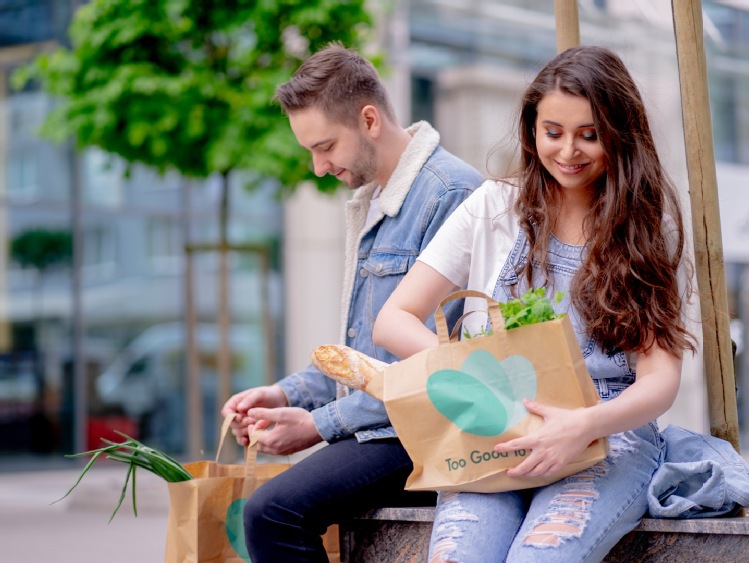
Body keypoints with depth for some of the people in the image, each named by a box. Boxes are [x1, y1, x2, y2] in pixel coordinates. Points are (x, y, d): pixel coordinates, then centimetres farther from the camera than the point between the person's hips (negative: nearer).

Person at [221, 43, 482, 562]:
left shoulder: (451, 195, -14)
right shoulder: (369, 202, 17)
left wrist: (321, 424, -14)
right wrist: (288, 393, 9)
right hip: (374, 427, 10)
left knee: (274, 511, -25)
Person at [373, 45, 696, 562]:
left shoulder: (649, 224, 8)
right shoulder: (495, 206, 10)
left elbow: (660, 378, -1)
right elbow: (393, 320, 8)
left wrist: (586, 425, -22)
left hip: (610, 441, -1)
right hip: (492, 437, 1)